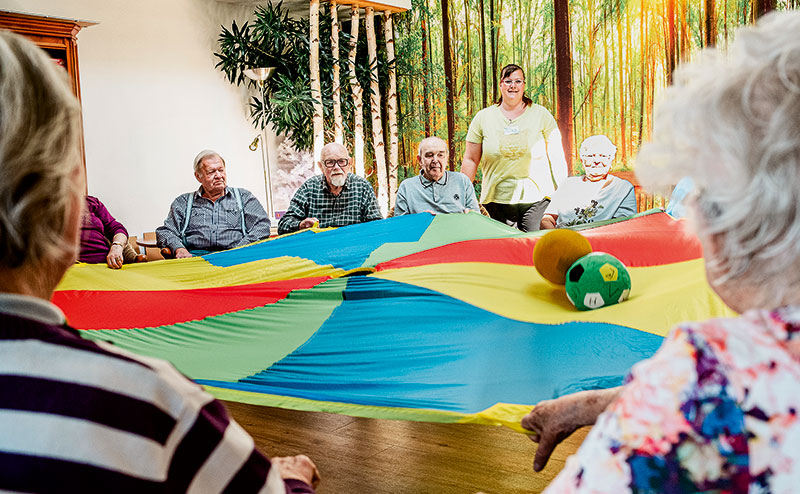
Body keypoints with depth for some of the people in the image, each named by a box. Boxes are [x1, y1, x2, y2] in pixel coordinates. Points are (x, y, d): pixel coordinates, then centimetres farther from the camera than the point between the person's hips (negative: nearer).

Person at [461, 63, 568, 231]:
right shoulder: (483, 118, 7)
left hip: (537, 199, 0)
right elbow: (470, 161, 9)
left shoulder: (541, 115, 7)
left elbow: (557, 158, 7)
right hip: (497, 199, 0)